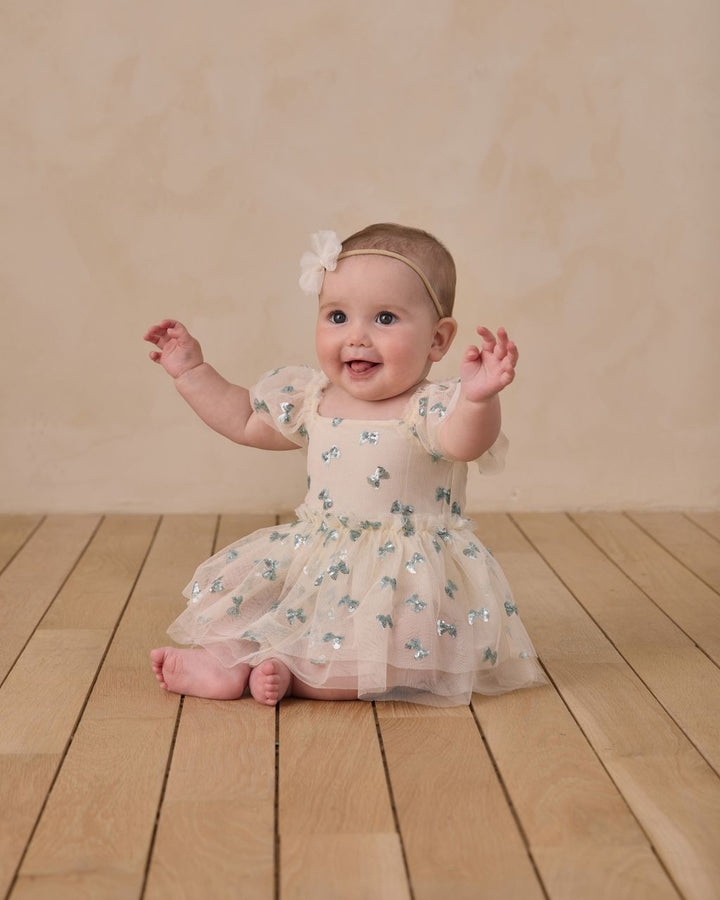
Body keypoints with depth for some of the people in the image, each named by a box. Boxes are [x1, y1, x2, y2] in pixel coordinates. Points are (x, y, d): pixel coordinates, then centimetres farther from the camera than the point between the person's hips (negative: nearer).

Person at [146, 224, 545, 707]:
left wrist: (478, 398, -63)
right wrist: (192, 371, 18)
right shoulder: (313, 399, 4)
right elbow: (245, 420, 21)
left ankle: (293, 673, -17)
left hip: (407, 571, -6)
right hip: (317, 559, 7)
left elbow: (464, 442, -42)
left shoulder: (432, 408, -17)